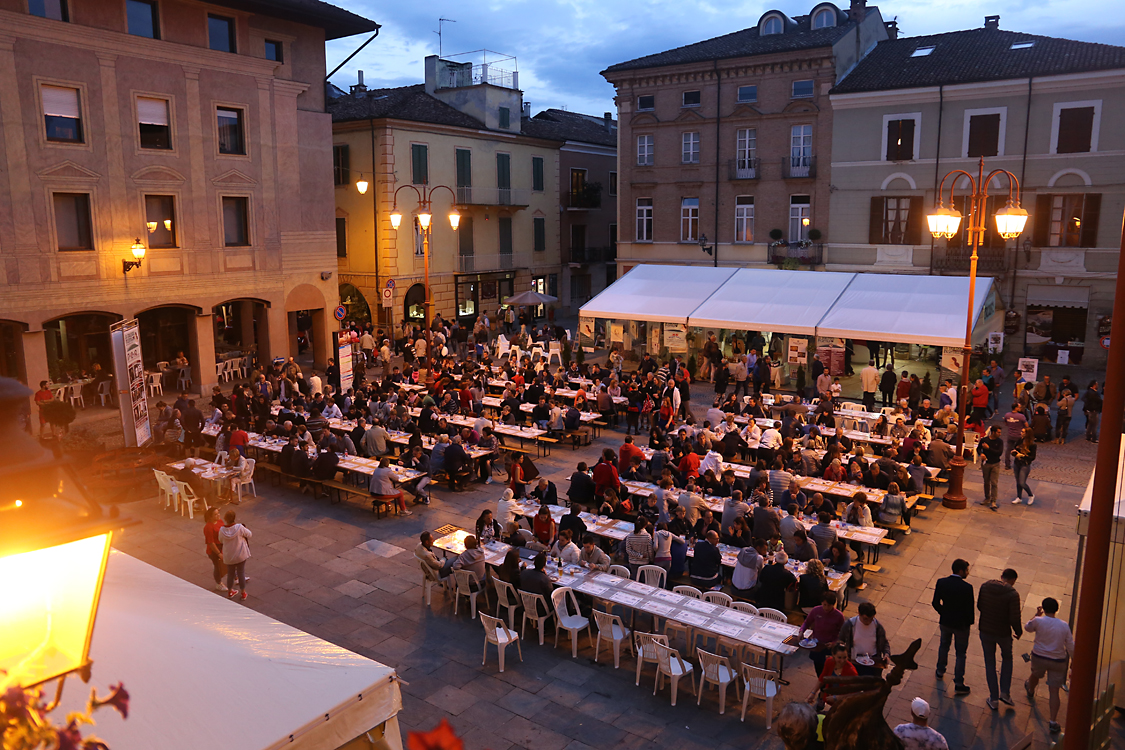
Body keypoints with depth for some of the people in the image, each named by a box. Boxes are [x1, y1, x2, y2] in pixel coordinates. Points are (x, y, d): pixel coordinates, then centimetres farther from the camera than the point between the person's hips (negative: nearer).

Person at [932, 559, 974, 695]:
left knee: (944, 645, 28)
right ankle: (959, 685, 19)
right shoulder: (967, 588, -26)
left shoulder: (941, 582, -13)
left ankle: (940, 671, 46)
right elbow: (970, 608, -19)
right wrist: (970, 621, 2)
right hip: (961, 624, -4)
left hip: (945, 621, 4)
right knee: (960, 653, 12)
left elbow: (935, 603, -6)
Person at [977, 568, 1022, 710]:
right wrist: (1019, 632, 1)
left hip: (985, 630, 2)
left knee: (990, 663, 16)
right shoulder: (1012, 594, -21)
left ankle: (993, 699, 21)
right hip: (1003, 633, -2)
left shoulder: (985, 586, -8)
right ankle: (1005, 692, 20)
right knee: (1007, 658, 27)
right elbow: (1014, 618, -19)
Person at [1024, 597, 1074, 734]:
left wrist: (1037, 614, 18)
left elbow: (1027, 628, 9)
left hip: (1039, 657, 0)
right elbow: (1071, 647, -4)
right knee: (1054, 691, 3)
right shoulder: (1064, 626, -8)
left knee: (1035, 675, 31)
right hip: (1058, 661, 0)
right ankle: (1053, 722, -2)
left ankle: (1030, 691, 61)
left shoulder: (1038, 621, -13)